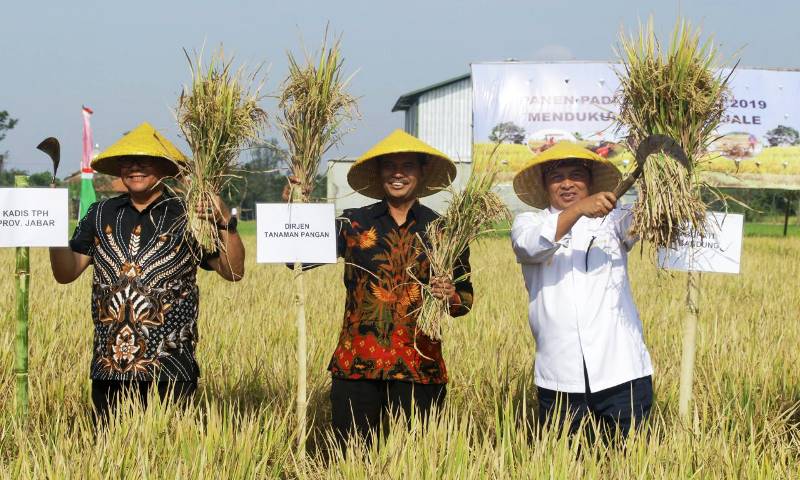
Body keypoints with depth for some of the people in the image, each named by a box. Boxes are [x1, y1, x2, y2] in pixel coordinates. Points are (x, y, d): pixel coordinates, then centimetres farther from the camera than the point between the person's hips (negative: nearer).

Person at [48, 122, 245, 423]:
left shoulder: (188, 216, 0)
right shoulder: (100, 214, 10)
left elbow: (233, 272, -3)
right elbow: (66, 273, 9)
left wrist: (226, 223, -17)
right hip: (108, 368, 3)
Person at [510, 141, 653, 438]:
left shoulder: (612, 220, 11)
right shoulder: (529, 222, 11)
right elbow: (531, 246, -12)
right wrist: (579, 209, -27)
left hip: (622, 372, 0)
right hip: (559, 379, 0)